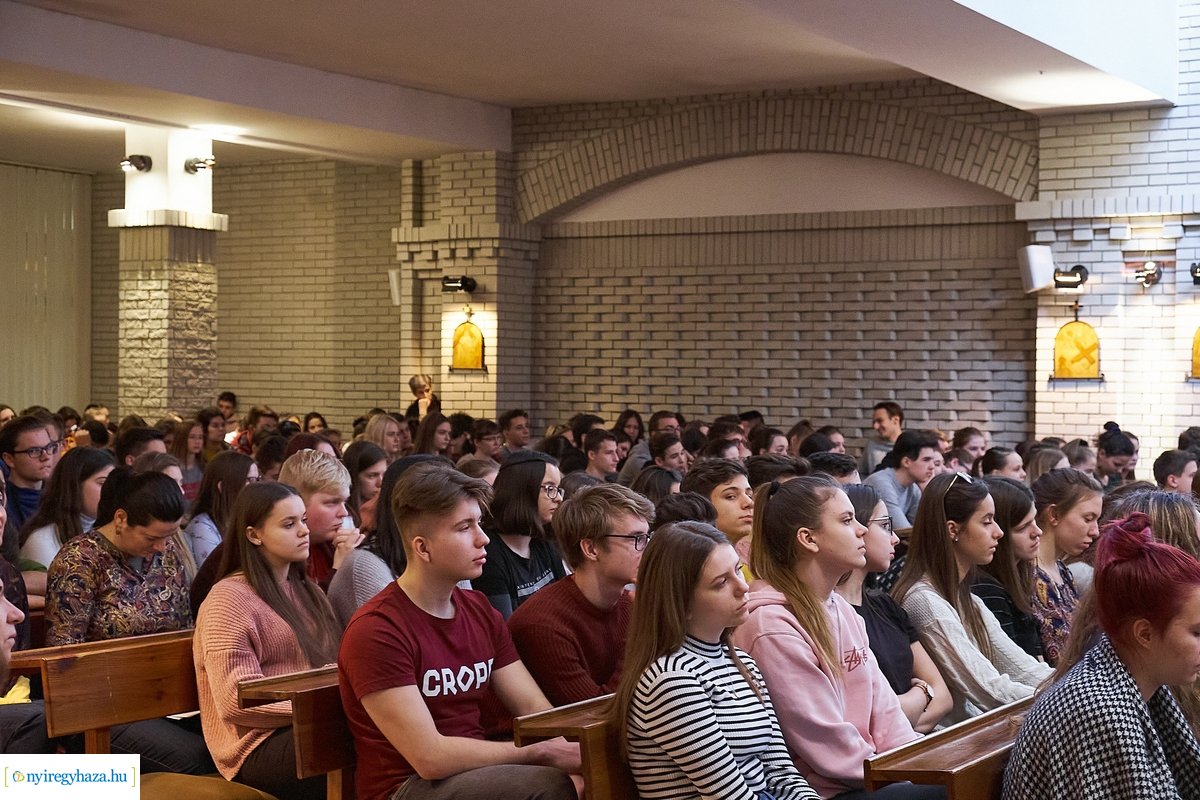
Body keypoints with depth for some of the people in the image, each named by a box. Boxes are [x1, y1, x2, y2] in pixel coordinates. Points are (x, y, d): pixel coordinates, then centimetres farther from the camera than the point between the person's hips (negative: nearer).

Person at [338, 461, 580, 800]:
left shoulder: (481, 611, 9)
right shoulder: (377, 631, -16)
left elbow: (536, 709, 4)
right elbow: (430, 757, -21)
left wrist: (575, 750, -17)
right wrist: (543, 752, -20)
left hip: (478, 769, 7)